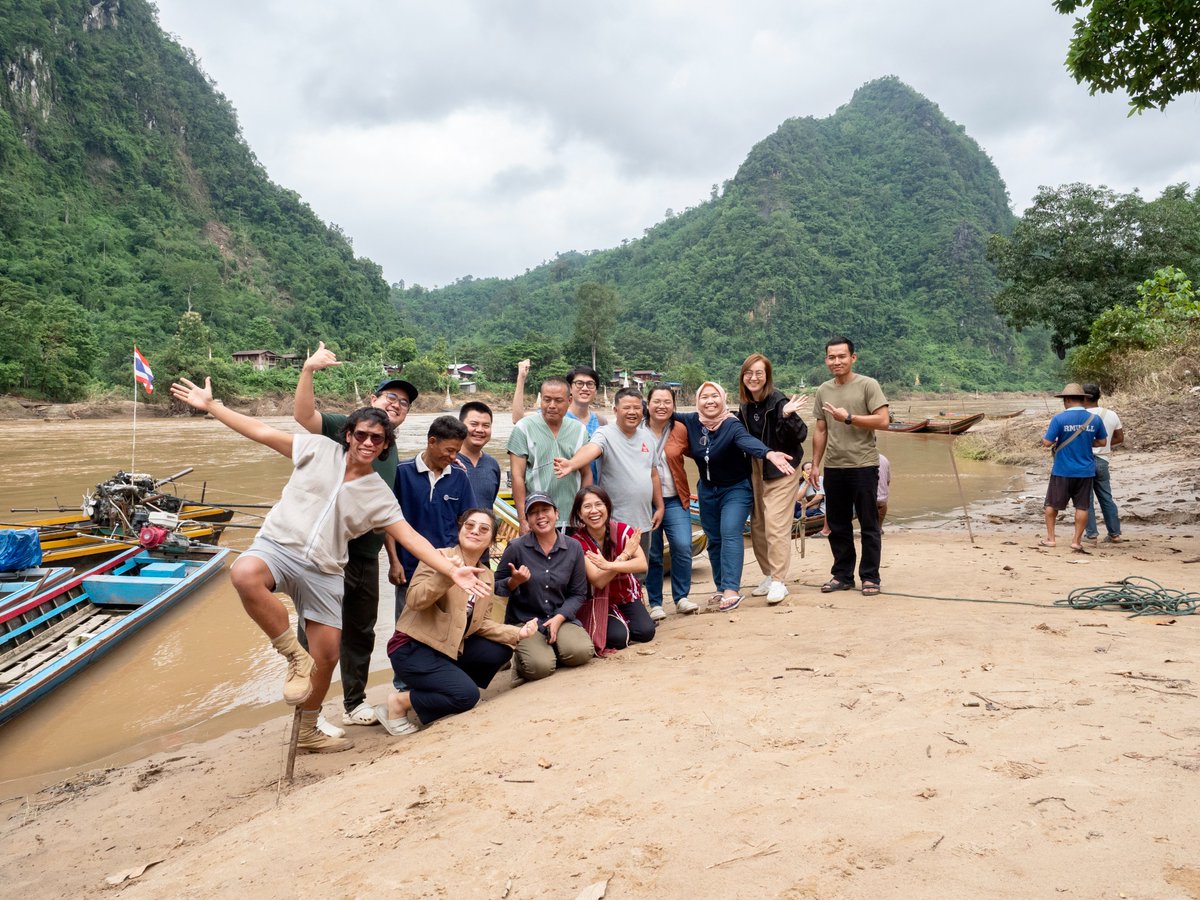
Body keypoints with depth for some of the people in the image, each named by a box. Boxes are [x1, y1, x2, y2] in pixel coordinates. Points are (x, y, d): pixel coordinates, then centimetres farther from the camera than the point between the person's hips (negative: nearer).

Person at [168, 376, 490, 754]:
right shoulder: (320, 449, 1)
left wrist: (451, 570, -12)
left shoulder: (380, 495, 4)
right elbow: (262, 432, 3)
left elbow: (411, 538, 0)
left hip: (324, 571, 3)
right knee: (244, 574, -38)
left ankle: (308, 732, 29)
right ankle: (295, 655, -18)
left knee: (327, 656, 3)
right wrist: (209, 405, 1)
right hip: (278, 546, -2)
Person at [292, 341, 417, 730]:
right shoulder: (342, 428, -8)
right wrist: (308, 369, -39)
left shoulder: (392, 453, 14)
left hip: (366, 559, 8)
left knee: (360, 634, 18)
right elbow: (302, 417, -27)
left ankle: (354, 705, 34)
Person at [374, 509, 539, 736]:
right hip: (413, 649, -8)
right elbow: (414, 600, -22)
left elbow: (481, 622, 8)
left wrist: (516, 633, -6)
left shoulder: (486, 577, 10)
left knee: (502, 650, -4)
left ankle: (452, 684, 5)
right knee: (467, 695, -21)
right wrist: (445, 575, -37)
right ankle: (399, 702, -4)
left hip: (451, 648, 8)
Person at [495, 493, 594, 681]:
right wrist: (514, 582, -21)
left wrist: (558, 618, -12)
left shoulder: (573, 548, -1)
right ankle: (520, 656, 10)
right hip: (524, 621, -2)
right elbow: (496, 587, 1)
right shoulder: (516, 547, -8)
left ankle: (552, 650, 9)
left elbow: (578, 593, 3)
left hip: (561, 618, 3)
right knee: (540, 666, -27)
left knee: (581, 652, -25)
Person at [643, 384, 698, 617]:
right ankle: (655, 603, 19)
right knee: (652, 554, 5)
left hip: (675, 500, 1)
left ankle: (681, 597, 11)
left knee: (683, 546, -9)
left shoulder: (681, 430, 2)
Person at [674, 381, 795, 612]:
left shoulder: (732, 425, -24)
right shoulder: (691, 422, -10)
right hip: (707, 490, 5)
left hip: (736, 489, -5)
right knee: (714, 540, 9)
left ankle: (732, 589, -24)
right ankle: (722, 588, 20)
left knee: (730, 533, -20)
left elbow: (748, 441, -43)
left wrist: (769, 453, -63)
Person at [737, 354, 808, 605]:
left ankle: (779, 582, -2)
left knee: (776, 527, -10)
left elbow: (801, 435, -21)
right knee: (757, 527, 11)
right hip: (755, 471, 7)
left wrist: (787, 416, -35)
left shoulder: (778, 401, -16)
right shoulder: (745, 406, 5)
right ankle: (769, 576, 24)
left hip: (781, 471, -7)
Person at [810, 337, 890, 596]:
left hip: (863, 466, -5)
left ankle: (870, 577, 13)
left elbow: (883, 420, -14)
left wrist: (848, 418, -18)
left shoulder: (868, 385, -5)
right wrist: (815, 463, 14)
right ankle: (842, 576, 22)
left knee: (869, 526, 3)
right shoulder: (823, 391, 12)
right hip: (833, 468, 5)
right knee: (837, 526, 11)